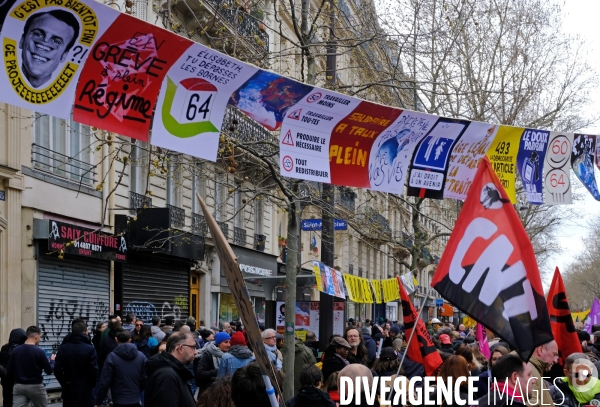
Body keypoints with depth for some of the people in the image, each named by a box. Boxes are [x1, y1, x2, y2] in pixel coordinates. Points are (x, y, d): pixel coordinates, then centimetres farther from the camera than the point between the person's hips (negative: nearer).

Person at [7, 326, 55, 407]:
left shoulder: (15, 350, 1)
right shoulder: (39, 351, -11)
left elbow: (9, 372, 2)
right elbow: (49, 371, -5)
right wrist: (52, 360, 14)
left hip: (19, 386, 3)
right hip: (36, 387, -3)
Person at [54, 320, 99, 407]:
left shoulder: (62, 348, 1)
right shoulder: (90, 349, -12)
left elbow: (57, 370, 0)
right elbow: (94, 370, -13)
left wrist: (64, 383, 13)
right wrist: (92, 385, 4)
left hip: (68, 389, 4)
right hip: (85, 389, -4)